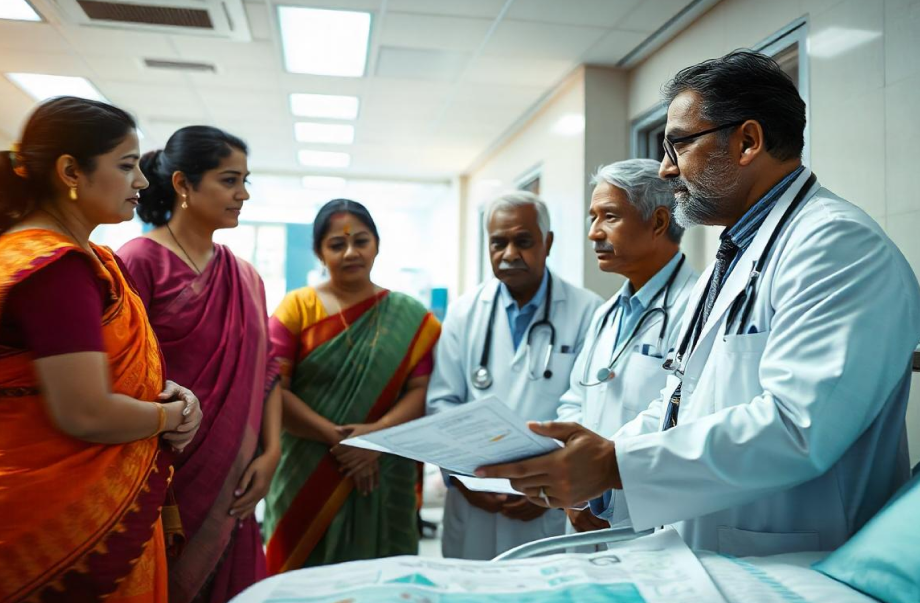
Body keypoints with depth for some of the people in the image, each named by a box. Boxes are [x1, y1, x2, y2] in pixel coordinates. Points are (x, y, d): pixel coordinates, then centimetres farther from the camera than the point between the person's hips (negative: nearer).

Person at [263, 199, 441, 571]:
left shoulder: (410, 318, 3)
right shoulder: (296, 309, 1)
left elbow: (422, 389, -4)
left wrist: (377, 432, -20)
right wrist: (336, 437, -16)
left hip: (383, 478, 1)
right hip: (306, 477, 0)